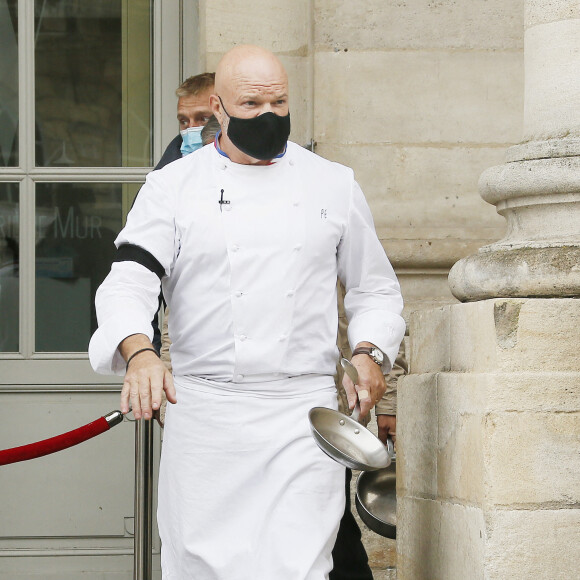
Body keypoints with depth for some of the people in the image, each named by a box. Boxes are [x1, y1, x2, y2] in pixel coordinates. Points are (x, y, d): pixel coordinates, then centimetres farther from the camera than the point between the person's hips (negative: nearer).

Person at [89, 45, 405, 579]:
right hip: (204, 412, 0)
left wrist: (370, 352, 0)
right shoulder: (173, 186, 6)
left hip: (303, 414, 0)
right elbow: (129, 281, -5)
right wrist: (138, 352, -25)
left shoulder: (334, 185, 12)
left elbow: (375, 289, 19)